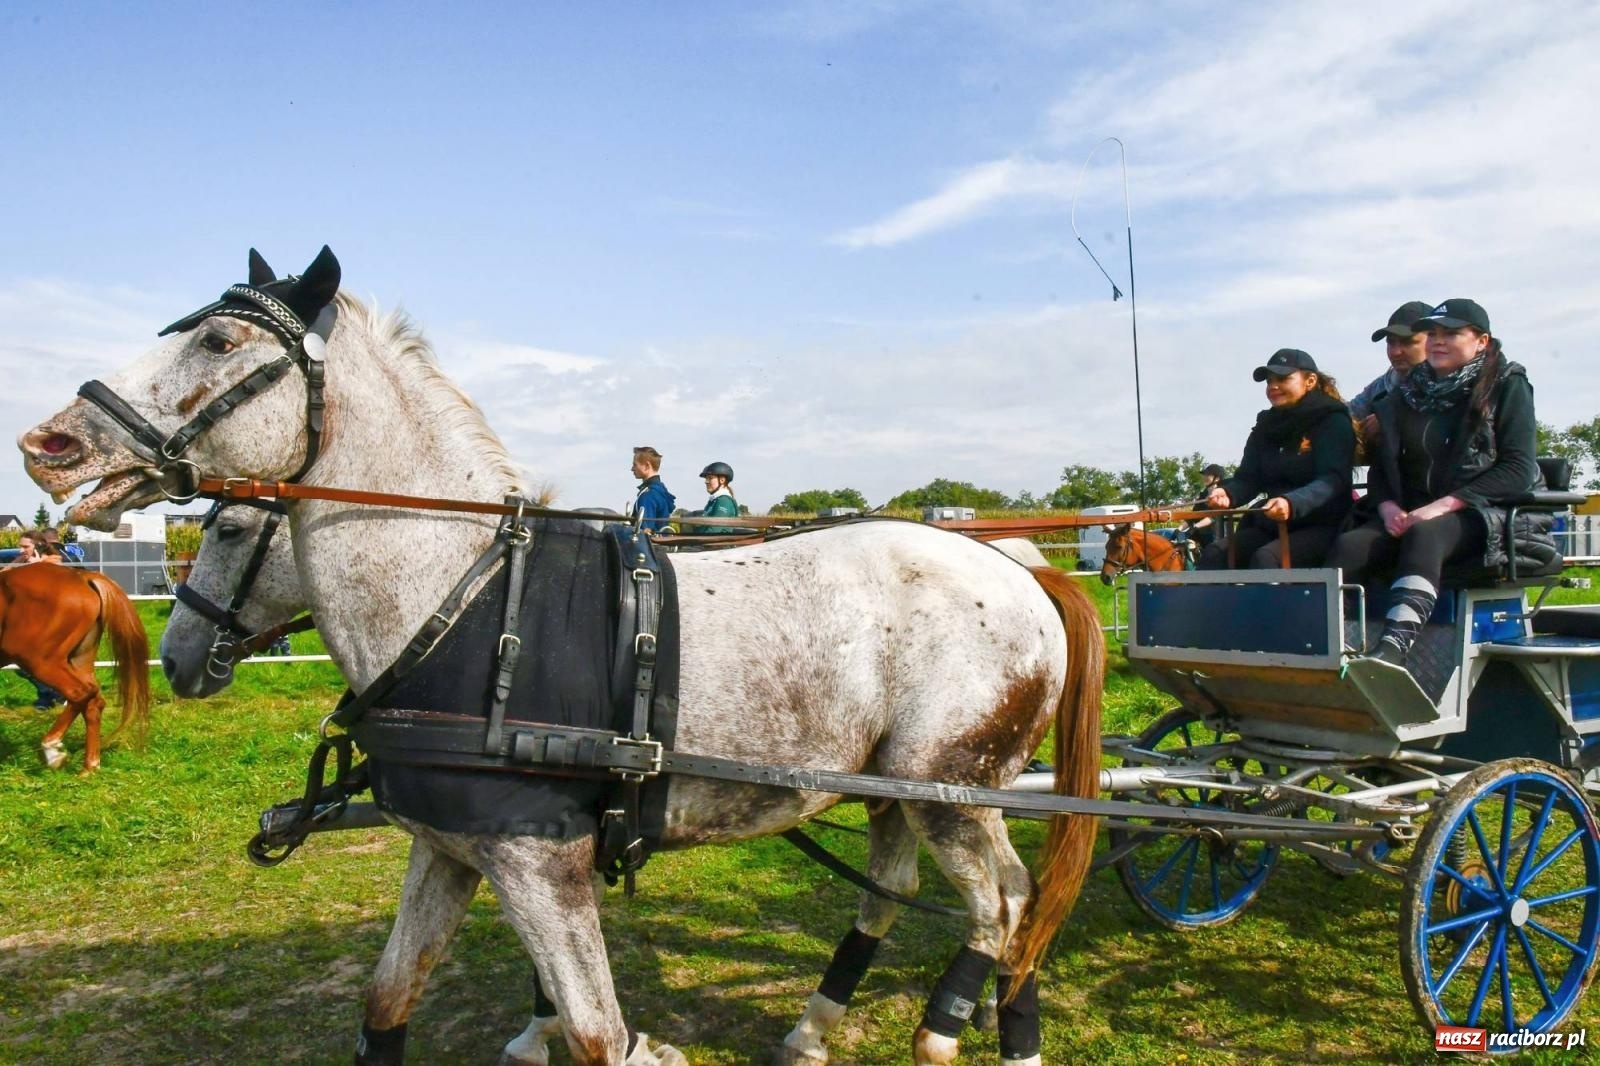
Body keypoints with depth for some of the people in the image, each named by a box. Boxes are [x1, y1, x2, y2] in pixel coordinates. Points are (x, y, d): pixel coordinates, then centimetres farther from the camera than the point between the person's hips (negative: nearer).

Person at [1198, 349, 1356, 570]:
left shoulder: (1333, 421, -5)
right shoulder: (1266, 426, 14)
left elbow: (1332, 480, -19)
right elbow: (1248, 479, 7)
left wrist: (1292, 503, -40)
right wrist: (1227, 493, -19)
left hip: (1323, 526, -6)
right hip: (1272, 525, 6)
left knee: (1265, 558, -32)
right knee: (1215, 553, -17)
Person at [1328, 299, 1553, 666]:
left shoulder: (1506, 385, 4)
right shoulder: (1408, 392, 17)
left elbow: (1519, 470, -7)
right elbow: (1381, 465, 16)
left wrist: (1445, 504, -18)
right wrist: (1388, 506, -7)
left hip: (1482, 513, -4)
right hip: (1409, 514, 5)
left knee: (1423, 536, -38)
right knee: (1349, 546, -27)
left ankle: (1393, 651, -56)